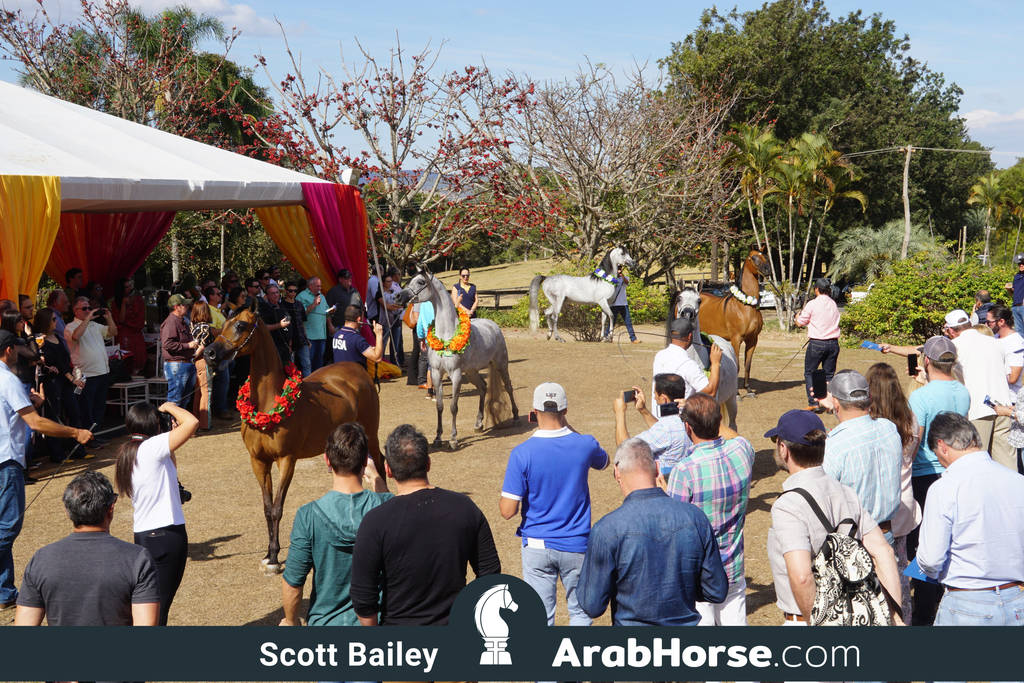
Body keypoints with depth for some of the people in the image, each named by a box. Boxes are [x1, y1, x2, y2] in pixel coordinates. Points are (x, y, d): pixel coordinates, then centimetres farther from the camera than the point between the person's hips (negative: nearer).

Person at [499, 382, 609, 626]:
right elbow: (603, 461, 18)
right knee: (580, 612, 16)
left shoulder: (522, 453, -15)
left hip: (537, 546, -1)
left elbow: (508, 510, -15)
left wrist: (503, 497, 9)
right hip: (576, 545, 1)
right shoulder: (584, 445, -9)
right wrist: (568, 427, 16)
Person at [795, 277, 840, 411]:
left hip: (817, 343, -5)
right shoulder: (834, 304, 8)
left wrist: (798, 316, 22)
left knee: (809, 373, 7)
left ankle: (813, 403, -1)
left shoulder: (812, 304, -8)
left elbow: (800, 323, -1)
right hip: (833, 343, 5)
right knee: (829, 374, 11)